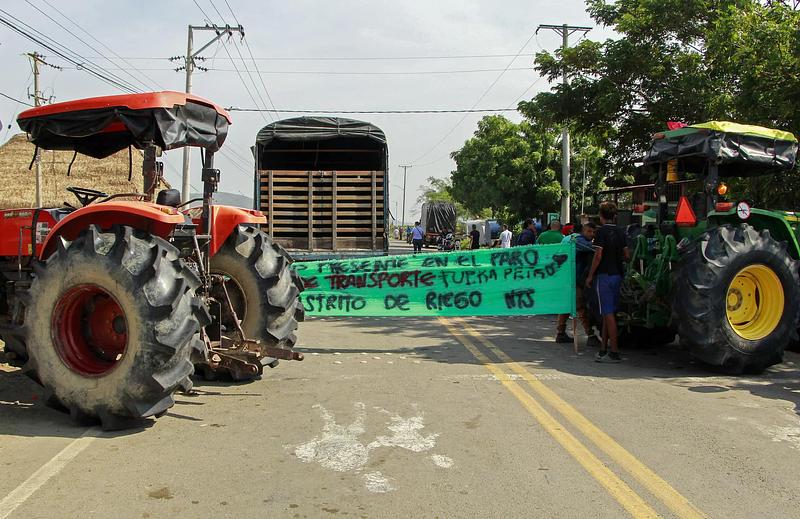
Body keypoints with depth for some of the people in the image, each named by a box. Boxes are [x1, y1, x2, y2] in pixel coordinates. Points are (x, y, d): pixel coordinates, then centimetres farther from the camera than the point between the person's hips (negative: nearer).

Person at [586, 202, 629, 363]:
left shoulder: (602, 231, -11)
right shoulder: (620, 232, 10)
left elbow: (598, 255, -16)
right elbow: (627, 255, 12)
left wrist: (590, 276, -9)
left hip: (604, 275, -7)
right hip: (617, 275, 7)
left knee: (608, 314, -6)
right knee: (609, 313, 12)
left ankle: (614, 352, -7)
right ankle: (603, 349, 17)